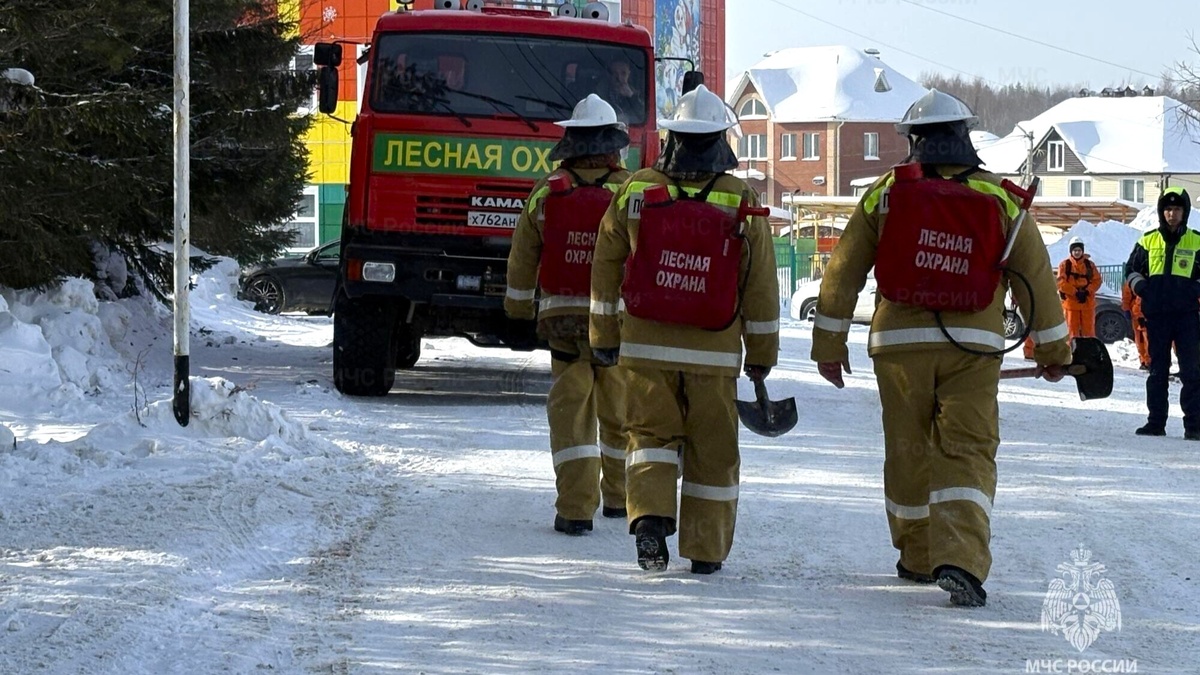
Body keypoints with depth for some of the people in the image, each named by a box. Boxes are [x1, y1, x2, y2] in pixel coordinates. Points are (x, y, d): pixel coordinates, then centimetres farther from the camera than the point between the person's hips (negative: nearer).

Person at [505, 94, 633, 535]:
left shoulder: (547, 193, 1)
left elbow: (522, 259, 8)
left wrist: (518, 312, 18)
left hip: (562, 317, 0)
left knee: (571, 412, 1)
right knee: (620, 411, 16)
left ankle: (576, 507, -9)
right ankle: (619, 496, 29)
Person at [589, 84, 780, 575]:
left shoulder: (635, 192, -2)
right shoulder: (742, 204, -6)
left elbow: (606, 271, 5)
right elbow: (761, 286, 1)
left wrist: (604, 335, 16)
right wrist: (762, 351, 12)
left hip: (646, 345, 1)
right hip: (714, 352, -1)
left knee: (652, 434, 10)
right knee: (712, 450, 10)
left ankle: (650, 514, -16)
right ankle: (707, 551, 15)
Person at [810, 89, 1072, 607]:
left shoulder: (886, 193, 2)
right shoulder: (1001, 200, 2)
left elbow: (843, 270, 4)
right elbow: (1036, 279, 6)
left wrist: (829, 343, 13)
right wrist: (1053, 351, 18)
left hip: (898, 341, 1)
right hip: (973, 346, -1)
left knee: (908, 452, 15)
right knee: (968, 455, -4)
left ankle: (917, 557, 27)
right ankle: (960, 558, -24)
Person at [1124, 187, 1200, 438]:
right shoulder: (1148, 241, 9)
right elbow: (1131, 269, 18)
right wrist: (1139, 286, -1)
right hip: (1156, 314, 2)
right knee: (1157, 370, 9)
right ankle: (1156, 422, 14)